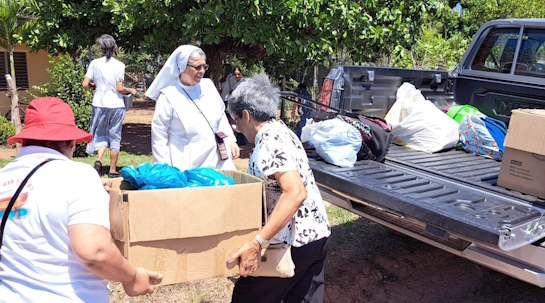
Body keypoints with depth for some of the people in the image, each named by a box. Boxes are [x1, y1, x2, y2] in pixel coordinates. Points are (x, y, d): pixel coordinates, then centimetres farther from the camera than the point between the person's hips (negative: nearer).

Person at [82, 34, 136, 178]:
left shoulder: (95, 63, -2)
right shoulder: (119, 65, -7)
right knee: (114, 136, 8)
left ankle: (99, 159, -7)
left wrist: (93, 86, 16)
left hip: (99, 104, 1)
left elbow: (85, 84, -5)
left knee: (100, 134, 17)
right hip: (116, 105, -1)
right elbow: (120, 89, -11)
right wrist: (131, 90, 7)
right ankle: (112, 170, 13)